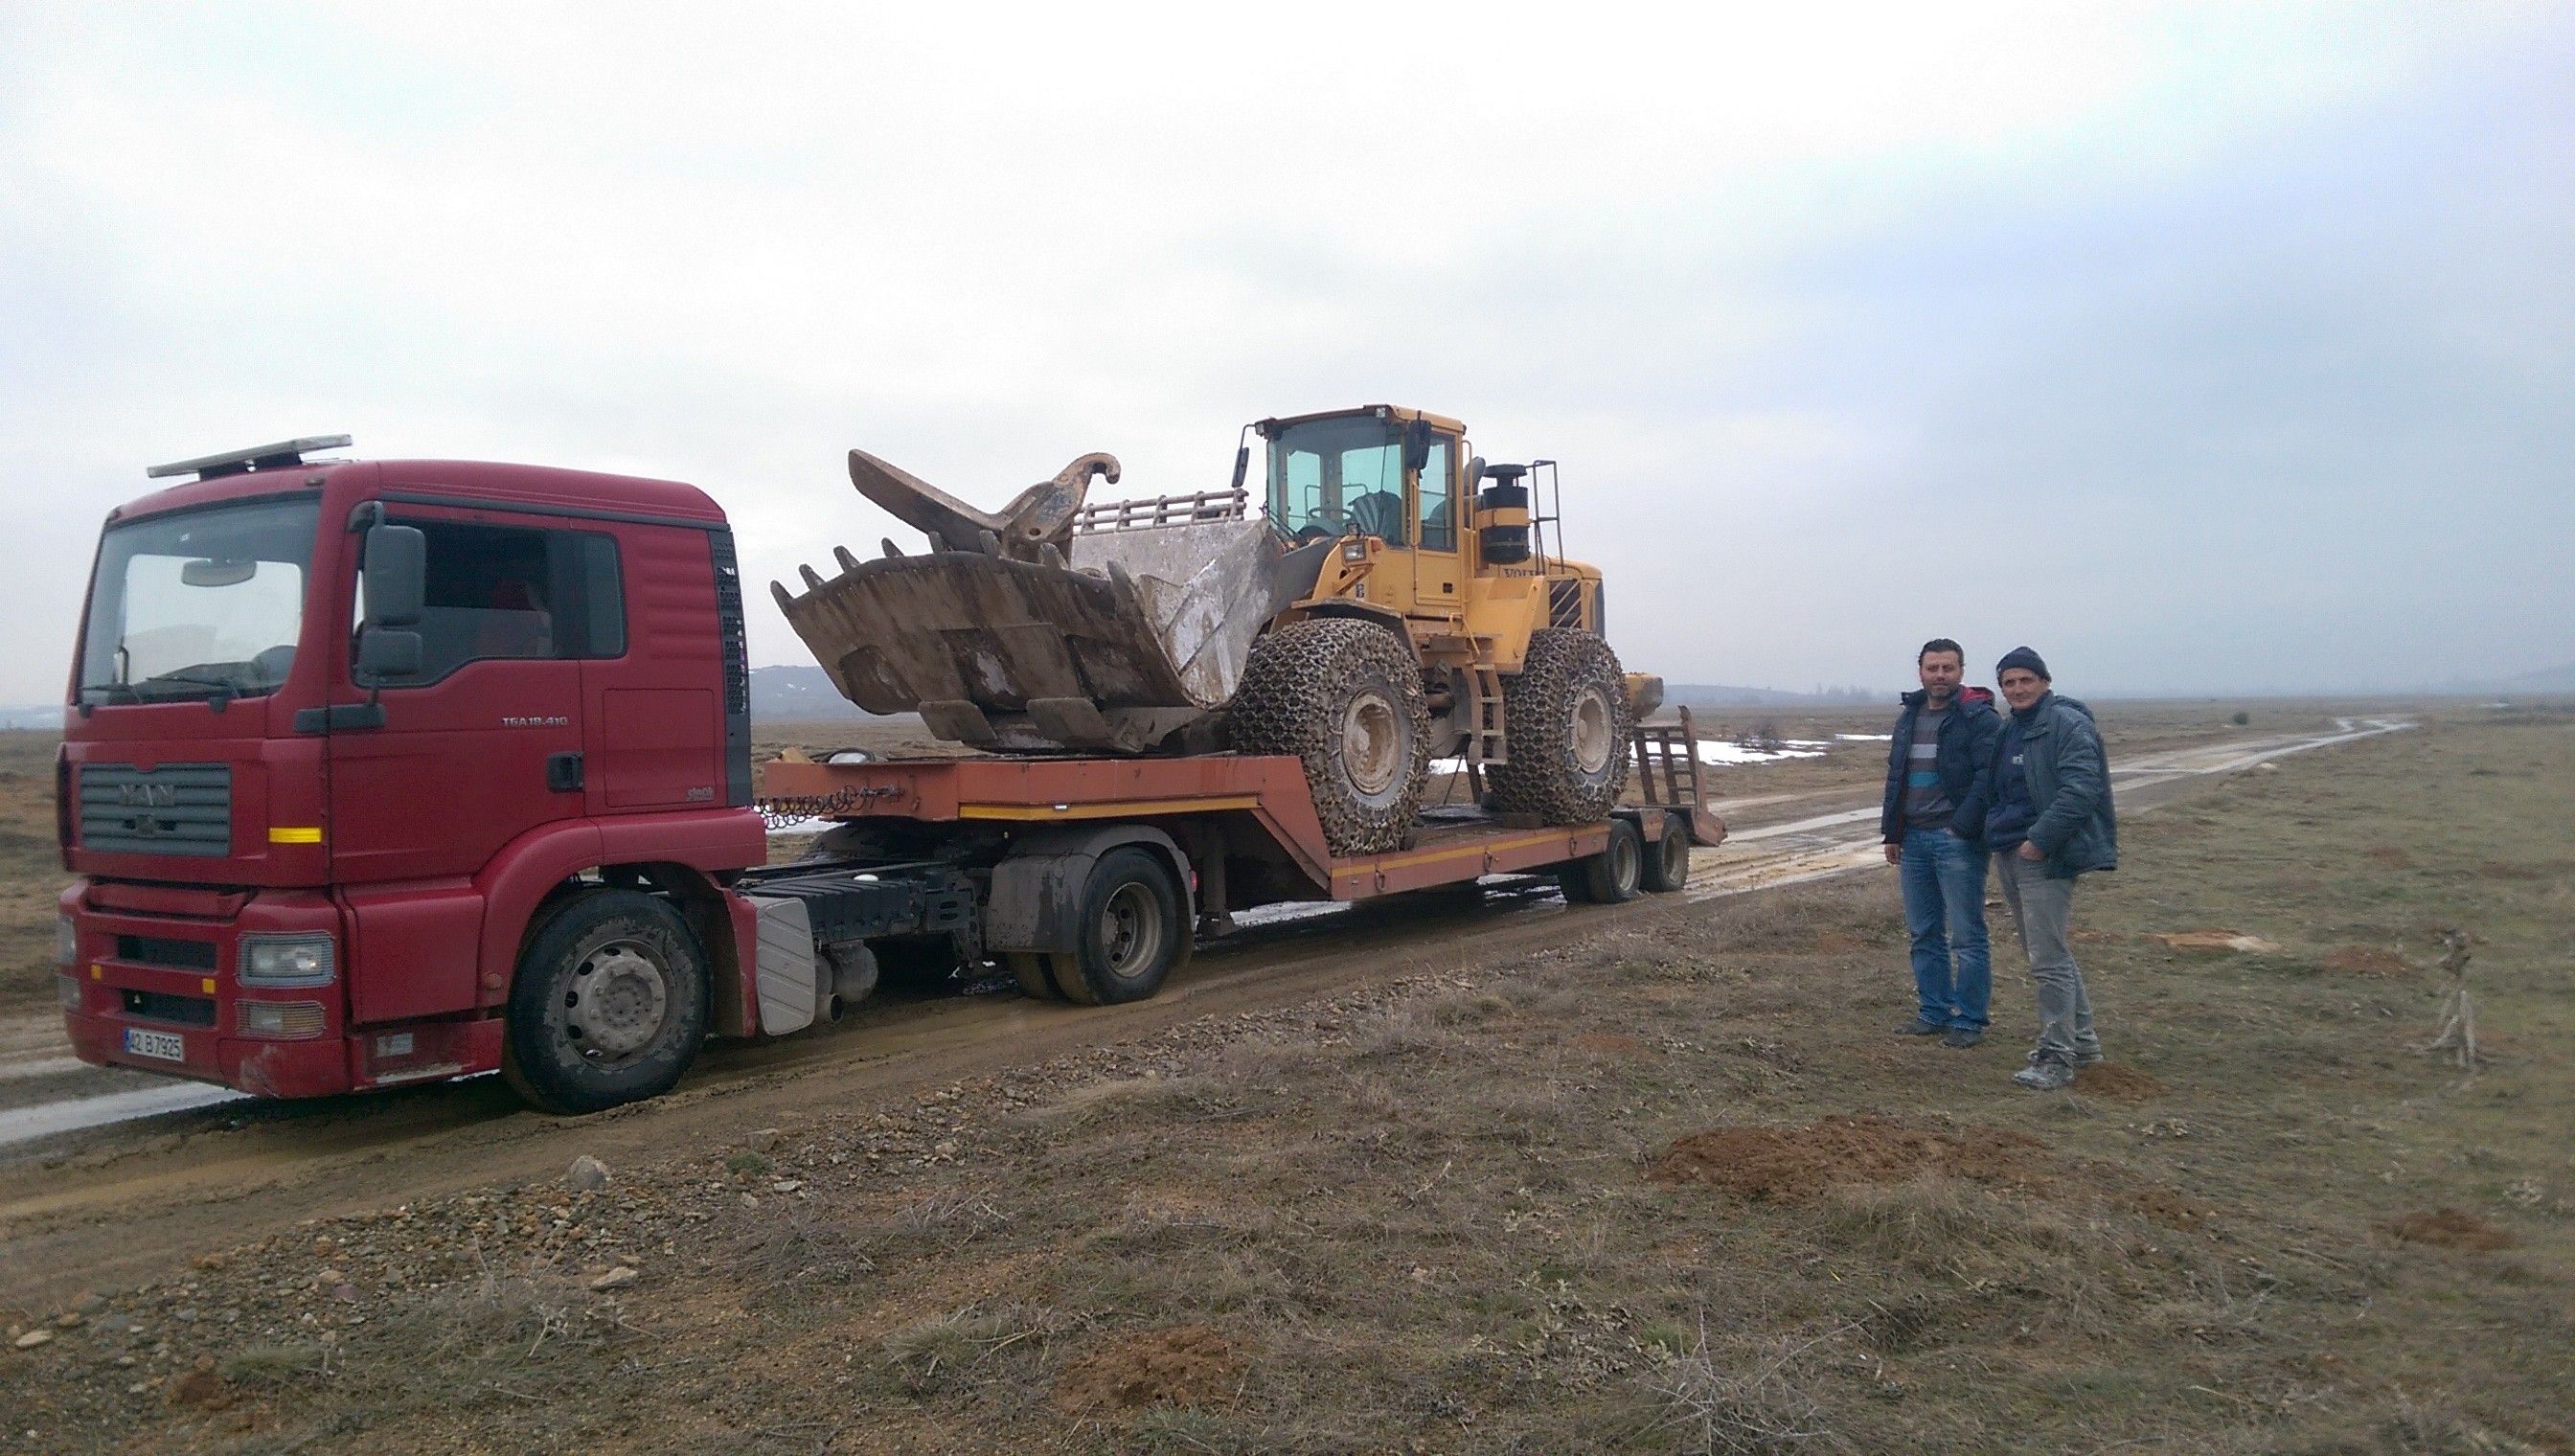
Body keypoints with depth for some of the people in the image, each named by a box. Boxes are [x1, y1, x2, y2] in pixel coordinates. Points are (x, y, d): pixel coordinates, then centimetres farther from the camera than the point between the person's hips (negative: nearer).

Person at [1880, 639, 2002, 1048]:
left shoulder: (1980, 718, -8)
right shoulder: (1908, 718, 15)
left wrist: (1977, 830, -20)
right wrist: (1892, 833, 17)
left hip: (1958, 841, -7)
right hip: (1914, 839, 7)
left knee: (1966, 935, -1)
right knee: (1923, 934, 12)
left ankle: (1969, 1021, 8)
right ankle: (1934, 1012, 22)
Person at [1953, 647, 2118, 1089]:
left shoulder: (2067, 724, -11)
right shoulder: (2008, 732, 18)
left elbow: (2080, 790, -21)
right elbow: (1984, 787, 26)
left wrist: (2041, 840, -24)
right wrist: (1956, 829, 23)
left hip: (2046, 858, -10)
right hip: (2009, 854, 10)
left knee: (2047, 957, -8)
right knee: (2046, 951, 16)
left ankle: (2056, 1056, -2)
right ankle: (2081, 1039, 28)